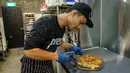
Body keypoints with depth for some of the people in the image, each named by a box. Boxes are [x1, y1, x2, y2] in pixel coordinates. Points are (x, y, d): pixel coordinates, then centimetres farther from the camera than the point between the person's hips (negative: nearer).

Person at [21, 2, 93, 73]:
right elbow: (28, 51, -30)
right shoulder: (45, 23, -28)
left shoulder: (62, 27, -4)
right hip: (33, 66, -7)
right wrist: (57, 56, -28)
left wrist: (70, 47, 2)